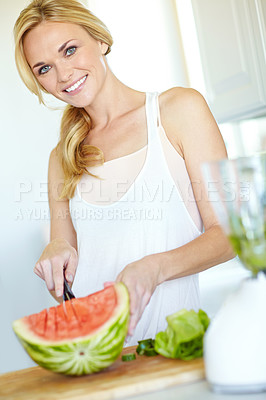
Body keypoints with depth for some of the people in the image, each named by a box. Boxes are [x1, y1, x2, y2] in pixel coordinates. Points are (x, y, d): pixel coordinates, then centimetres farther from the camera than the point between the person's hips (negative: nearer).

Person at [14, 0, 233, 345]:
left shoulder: (180, 109, 3)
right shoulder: (62, 158, 14)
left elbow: (226, 232, 0)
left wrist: (155, 267, -16)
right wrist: (57, 252, -5)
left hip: (170, 333, -3)